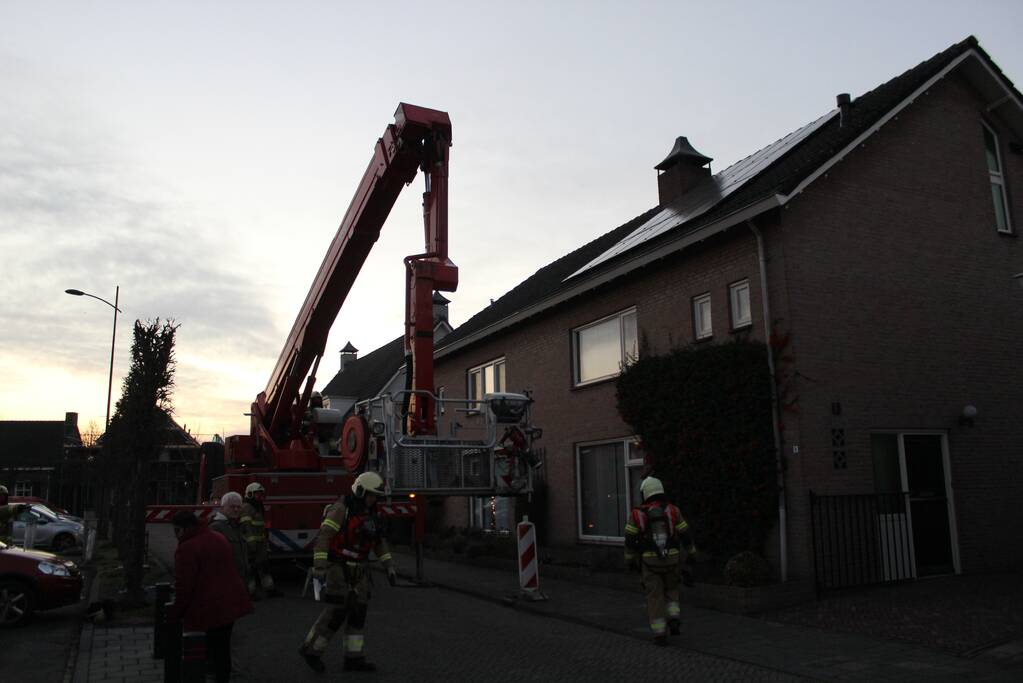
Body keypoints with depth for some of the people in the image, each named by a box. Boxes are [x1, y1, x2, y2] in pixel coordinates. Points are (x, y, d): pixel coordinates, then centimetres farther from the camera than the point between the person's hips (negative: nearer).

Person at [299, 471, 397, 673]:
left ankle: (353, 658, 8)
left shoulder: (368, 513, 7)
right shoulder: (341, 508, -18)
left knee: (357, 611, 3)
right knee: (336, 611, -7)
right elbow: (323, 536, -24)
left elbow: (379, 541, 11)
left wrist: (389, 567, 5)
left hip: (357, 569, 7)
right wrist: (319, 567, -32)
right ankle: (311, 648, 12)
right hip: (337, 566, -7)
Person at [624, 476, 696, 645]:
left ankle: (660, 634, 3)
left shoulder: (637, 513, -7)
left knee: (655, 597, 7)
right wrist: (692, 552, 14)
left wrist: (629, 559, 7)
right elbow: (685, 534, -1)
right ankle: (673, 620, 6)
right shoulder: (672, 510, -4)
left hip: (650, 561, -1)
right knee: (671, 590, 24)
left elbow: (630, 540, -5)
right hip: (670, 559, 2)